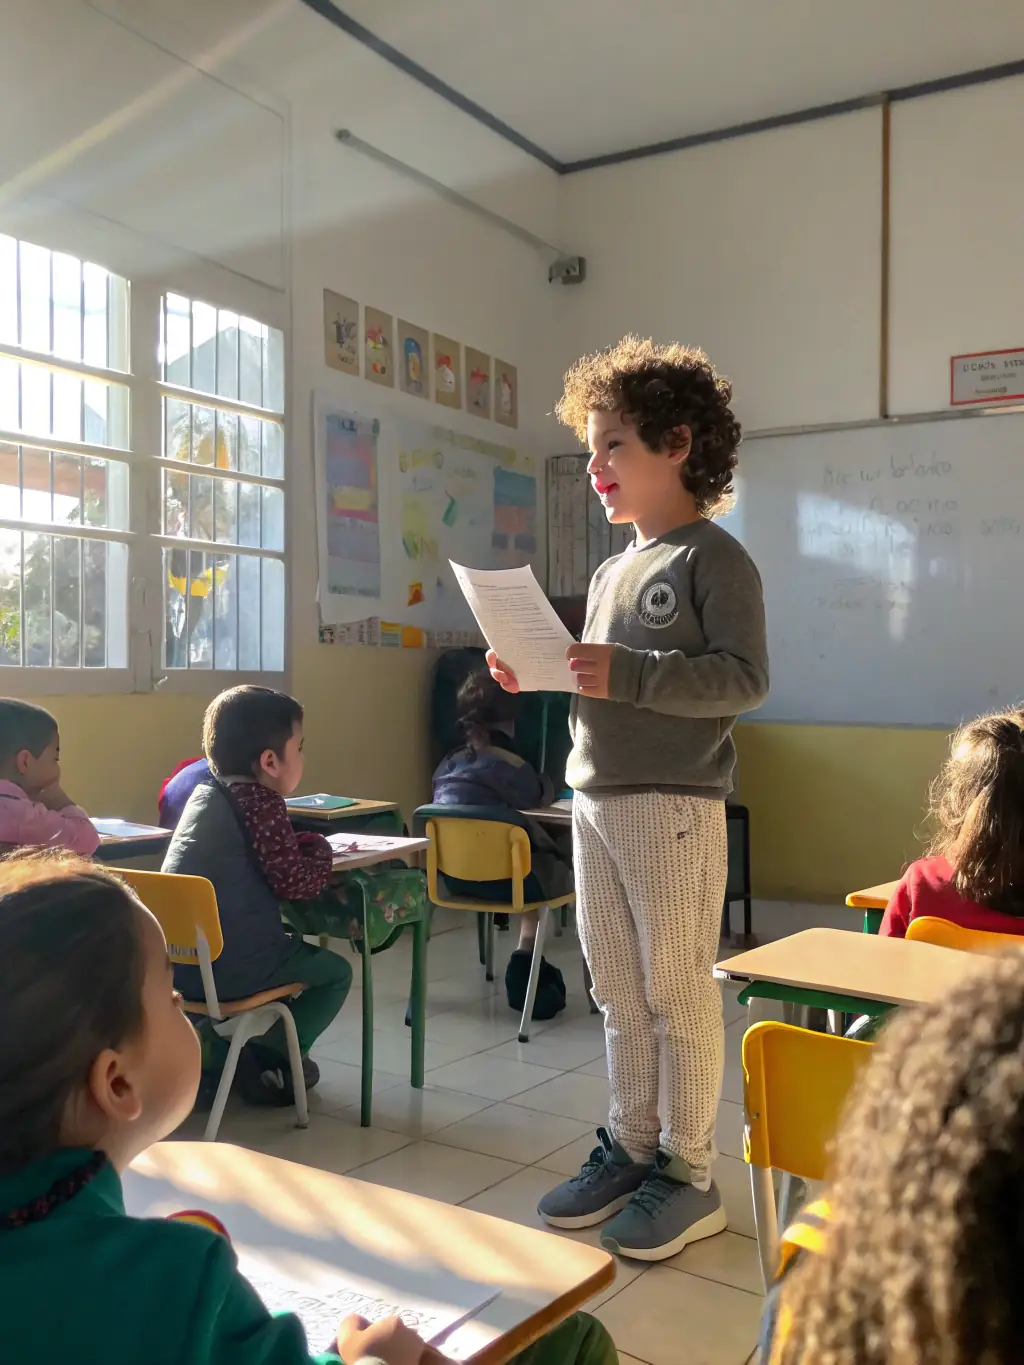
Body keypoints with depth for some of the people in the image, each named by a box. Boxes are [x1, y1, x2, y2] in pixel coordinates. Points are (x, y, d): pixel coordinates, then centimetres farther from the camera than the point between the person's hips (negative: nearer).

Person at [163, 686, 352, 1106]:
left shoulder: (204, 795, 14)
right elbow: (297, 883, -15)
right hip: (230, 967, -8)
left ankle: (223, 1052, 28)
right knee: (335, 972, 13)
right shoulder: (262, 804, -12)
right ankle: (269, 1056, 6)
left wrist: (301, 844, 15)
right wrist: (320, 848, 3)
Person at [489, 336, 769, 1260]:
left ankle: (690, 1177, 14)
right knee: (618, 992, 14)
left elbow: (744, 677, -17)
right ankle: (630, 1148, 27)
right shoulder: (611, 571, 17)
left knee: (678, 991, 1)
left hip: (673, 803, -8)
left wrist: (628, 674, -24)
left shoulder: (713, 557, -7)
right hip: (596, 798, 8)